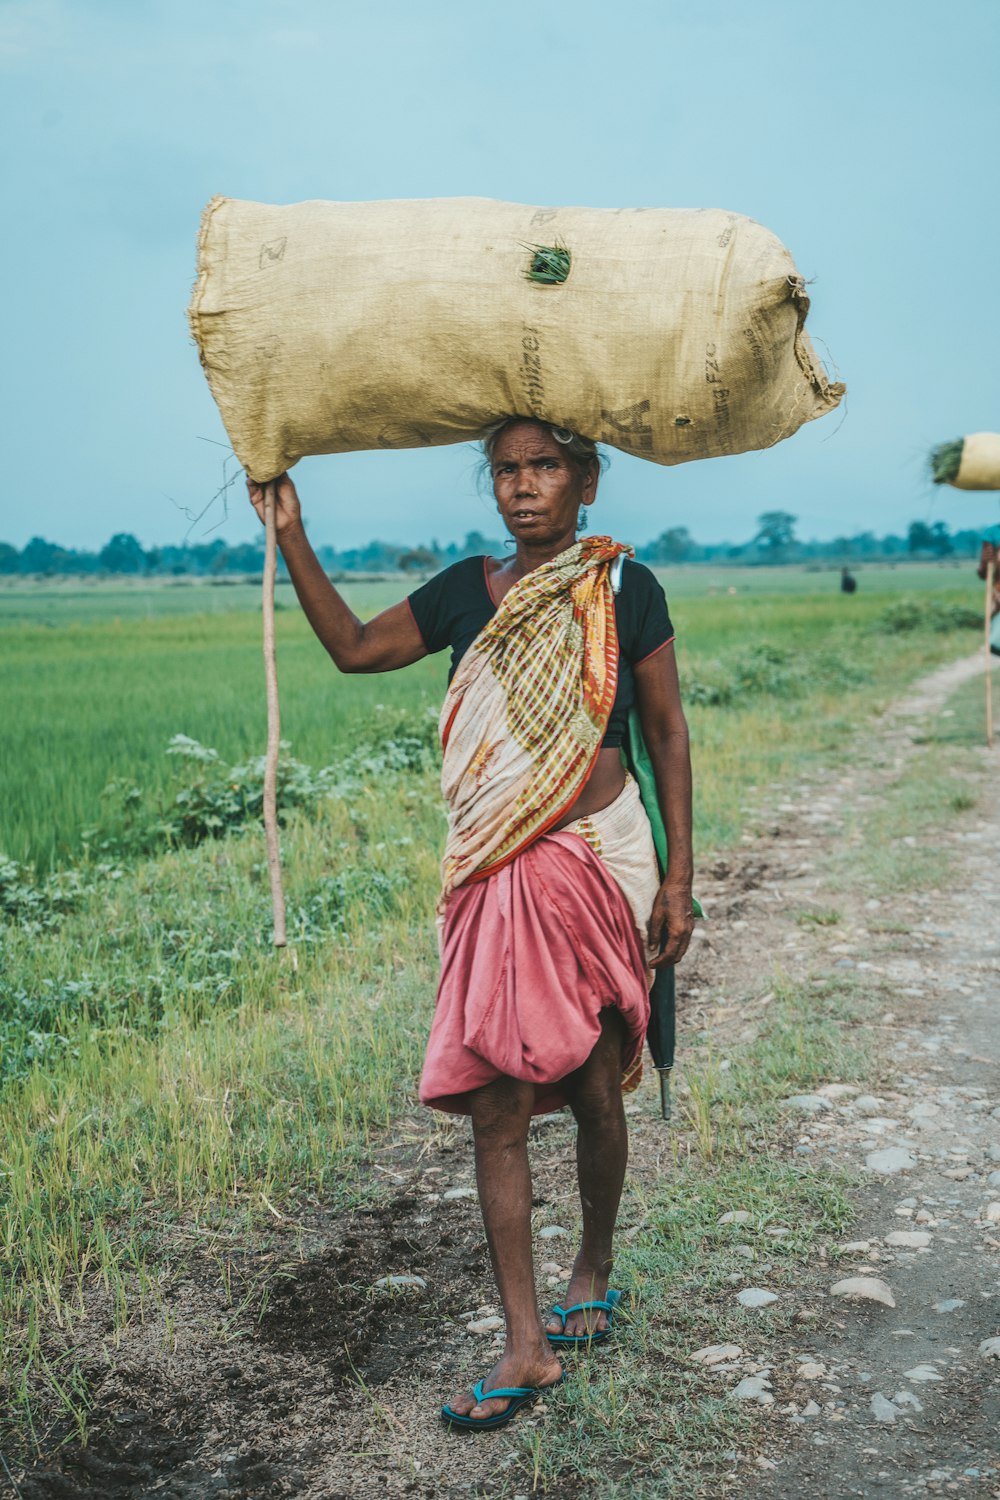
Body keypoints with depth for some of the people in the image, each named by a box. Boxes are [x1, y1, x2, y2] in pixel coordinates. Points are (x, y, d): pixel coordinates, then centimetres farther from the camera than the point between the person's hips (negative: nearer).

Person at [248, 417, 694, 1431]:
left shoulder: (624, 591, -2)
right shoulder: (466, 591, 6)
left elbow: (666, 733, 1)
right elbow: (354, 648, 15)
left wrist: (678, 877, -2)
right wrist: (292, 539, 7)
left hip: (600, 863, -2)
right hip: (496, 880, 3)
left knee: (595, 1091, 9)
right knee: (497, 1109, 0)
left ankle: (594, 1270, 37)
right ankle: (526, 1345, 10)